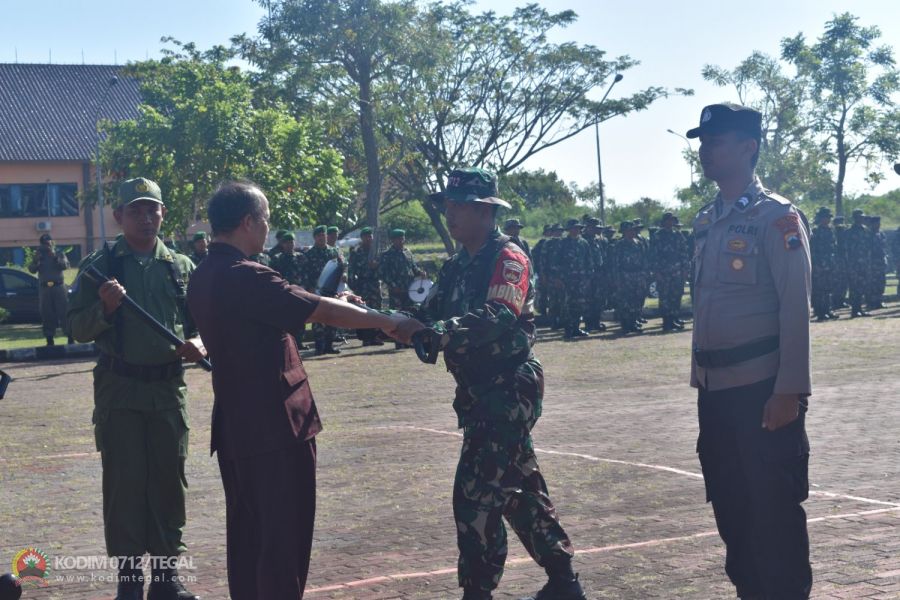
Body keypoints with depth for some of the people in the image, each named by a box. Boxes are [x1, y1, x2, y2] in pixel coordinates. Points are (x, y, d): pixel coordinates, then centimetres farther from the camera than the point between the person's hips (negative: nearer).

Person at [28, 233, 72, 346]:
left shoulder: (60, 254, 9)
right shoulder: (38, 257, 12)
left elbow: (65, 265, -7)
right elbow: (31, 269, 0)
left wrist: (55, 257, -20)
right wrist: (35, 260, -19)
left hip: (59, 287, -2)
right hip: (44, 289, 2)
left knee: (64, 312, -5)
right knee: (47, 315, 1)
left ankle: (70, 336, -2)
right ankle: (50, 339, 6)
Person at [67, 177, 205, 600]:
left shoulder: (181, 267, 9)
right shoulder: (100, 265, 2)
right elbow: (77, 328, -1)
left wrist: (198, 343, -9)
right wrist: (104, 307, -20)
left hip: (169, 388, 2)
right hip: (119, 388, -2)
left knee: (169, 480, 7)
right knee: (123, 482, 0)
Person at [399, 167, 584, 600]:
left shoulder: (508, 259, -13)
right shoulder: (458, 266, 14)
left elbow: (496, 318, -29)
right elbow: (431, 317, 6)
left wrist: (434, 333, -41)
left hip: (509, 391, -9)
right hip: (479, 394, 9)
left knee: (476, 493, -11)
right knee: (519, 488, 16)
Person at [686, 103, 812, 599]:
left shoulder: (777, 217, -9)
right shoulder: (706, 221, 13)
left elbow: (795, 309, -14)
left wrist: (790, 390, -19)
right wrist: (700, 376, 15)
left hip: (763, 388, -7)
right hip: (717, 389, 7)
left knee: (774, 511, -2)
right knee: (730, 504, 14)